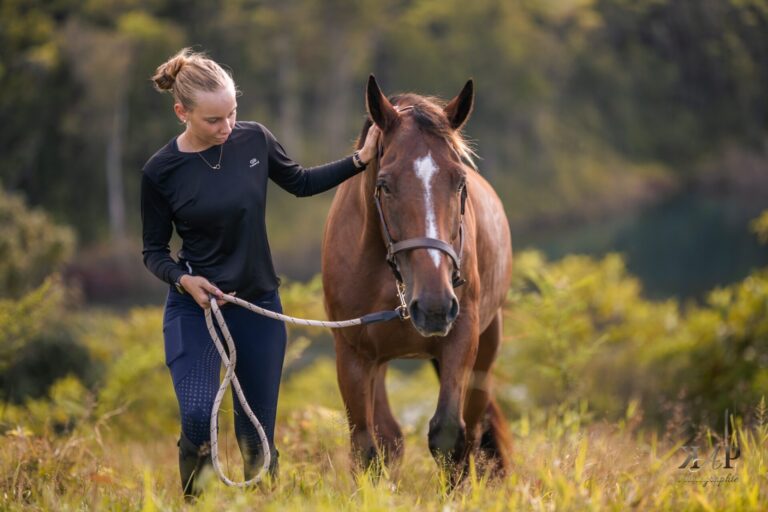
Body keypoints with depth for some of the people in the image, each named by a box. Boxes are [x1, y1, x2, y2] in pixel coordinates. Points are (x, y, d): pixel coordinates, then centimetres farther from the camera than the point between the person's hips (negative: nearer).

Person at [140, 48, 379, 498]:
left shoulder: (254, 139, -4)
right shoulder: (161, 172, -12)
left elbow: (300, 182, 13)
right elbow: (154, 251, -2)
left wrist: (360, 160, 4)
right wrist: (183, 279, -22)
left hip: (259, 303, 3)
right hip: (195, 304, -3)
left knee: (258, 431, 8)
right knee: (198, 416, -21)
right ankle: (194, 497, 5)